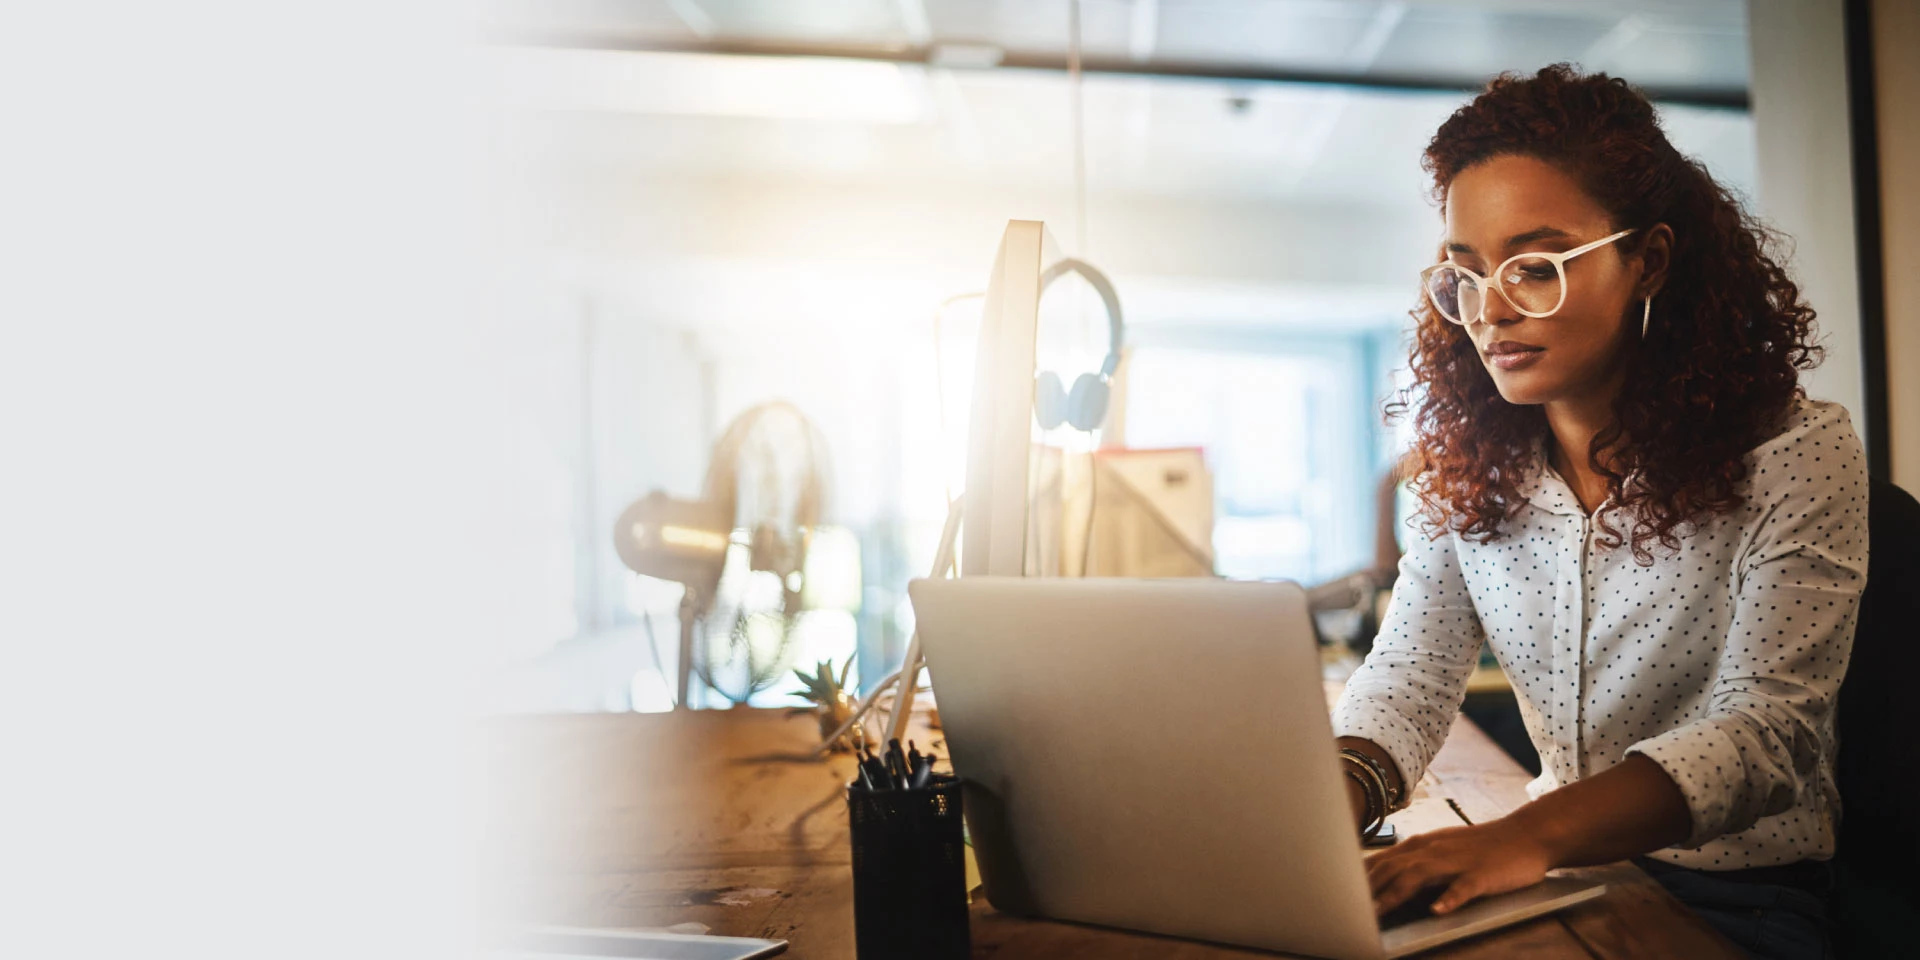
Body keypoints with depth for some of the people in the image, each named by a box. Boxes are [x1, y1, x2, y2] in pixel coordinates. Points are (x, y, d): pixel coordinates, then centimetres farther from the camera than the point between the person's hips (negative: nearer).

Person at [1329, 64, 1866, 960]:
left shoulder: (1793, 454, -11)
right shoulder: (1466, 469, 2)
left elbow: (1763, 727, -20)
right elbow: (1407, 675, -4)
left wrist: (1529, 835, -38)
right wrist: (1330, 802, -28)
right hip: (1554, 872, 3)